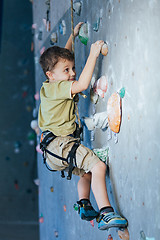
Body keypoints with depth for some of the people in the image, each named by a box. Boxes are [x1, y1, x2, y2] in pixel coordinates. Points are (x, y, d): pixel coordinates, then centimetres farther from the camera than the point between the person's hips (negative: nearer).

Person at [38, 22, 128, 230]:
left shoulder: (51, 86, 15)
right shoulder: (56, 88, -14)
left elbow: (62, 57, 32)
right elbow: (82, 84, -28)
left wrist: (73, 35, 39)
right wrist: (93, 55, -25)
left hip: (55, 146, 11)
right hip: (59, 143, -11)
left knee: (86, 172, 29)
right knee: (98, 166, -23)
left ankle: (84, 206, 38)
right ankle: (105, 214, -28)